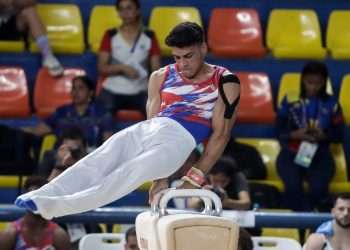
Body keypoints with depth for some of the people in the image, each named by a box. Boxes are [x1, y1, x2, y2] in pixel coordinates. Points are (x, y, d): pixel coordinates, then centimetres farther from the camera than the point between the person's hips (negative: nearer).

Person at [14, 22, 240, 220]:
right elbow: (153, 119, 15)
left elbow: (221, 133, 2)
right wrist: (158, 177, 4)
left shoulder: (225, 82, 7)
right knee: (99, 161, -22)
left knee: (131, 173, -29)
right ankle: (42, 197, -41)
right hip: (145, 129, 5)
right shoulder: (161, 77, 19)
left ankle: (61, 206, -47)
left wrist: (195, 179, -6)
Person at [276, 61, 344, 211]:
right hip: (291, 154, 0)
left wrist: (323, 136, -13)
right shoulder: (290, 101, 4)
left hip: (320, 155, 0)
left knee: (319, 187, -30)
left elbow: (339, 135, 8)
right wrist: (295, 135, -17)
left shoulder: (331, 104, 6)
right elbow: (279, 131, 4)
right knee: (293, 185, -32)